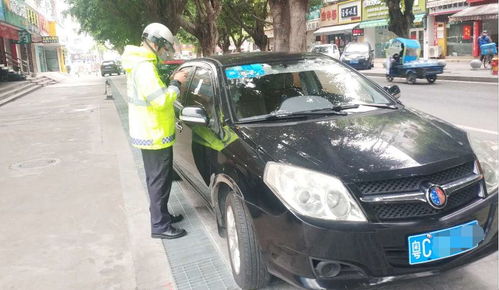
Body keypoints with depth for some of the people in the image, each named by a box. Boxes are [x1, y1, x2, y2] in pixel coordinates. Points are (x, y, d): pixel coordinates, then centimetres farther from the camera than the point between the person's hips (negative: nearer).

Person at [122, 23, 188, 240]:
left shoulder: (141, 63, 13)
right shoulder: (144, 67, -21)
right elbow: (160, 100, -27)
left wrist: (171, 84, 8)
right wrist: (175, 83, -13)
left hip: (148, 133, 11)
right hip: (155, 135, -11)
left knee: (156, 179, 20)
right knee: (160, 181, -2)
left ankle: (162, 215, 34)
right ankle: (160, 226, 9)